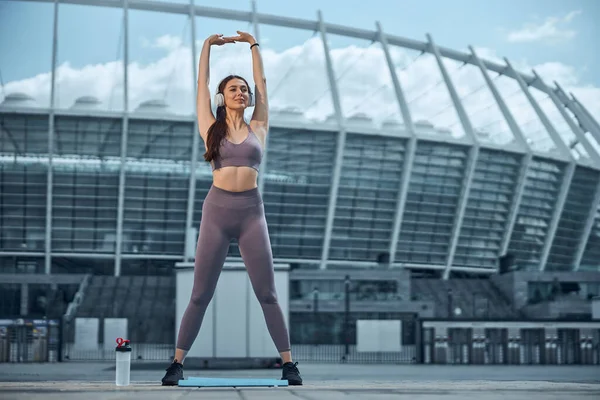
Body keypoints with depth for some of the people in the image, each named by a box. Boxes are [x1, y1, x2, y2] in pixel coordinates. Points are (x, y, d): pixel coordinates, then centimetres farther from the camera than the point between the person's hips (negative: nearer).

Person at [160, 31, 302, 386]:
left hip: (251, 211, 1)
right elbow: (202, 85, 11)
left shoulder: (258, 128, 11)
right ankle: (178, 363, 9)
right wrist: (208, 46, 18)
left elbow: (262, 84, 17)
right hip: (218, 210, -1)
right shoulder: (211, 129, 8)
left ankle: (289, 363, 5)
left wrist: (253, 45, 24)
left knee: (267, 293, 1)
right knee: (201, 294, 2)